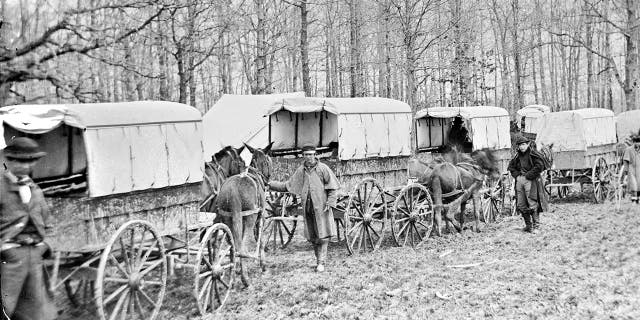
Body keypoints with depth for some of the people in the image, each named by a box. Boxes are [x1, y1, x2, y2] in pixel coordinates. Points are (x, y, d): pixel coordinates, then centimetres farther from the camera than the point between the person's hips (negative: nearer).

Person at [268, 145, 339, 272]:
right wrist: (270, 184, 11)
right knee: (312, 237, 9)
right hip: (308, 208, 4)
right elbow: (287, 186, 17)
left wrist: (330, 203, -12)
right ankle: (319, 260, 22)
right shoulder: (300, 171, 10)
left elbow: (333, 187, -2)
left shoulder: (323, 168, -2)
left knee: (323, 235, -5)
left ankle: (321, 262, -1)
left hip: (321, 207, -4)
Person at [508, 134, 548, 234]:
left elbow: (539, 166, -14)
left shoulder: (533, 154, -5)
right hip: (519, 180, 7)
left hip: (530, 181, -7)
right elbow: (511, 166, 25)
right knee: (521, 205, 7)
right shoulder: (517, 156, 14)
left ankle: (536, 226, -2)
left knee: (533, 204, -8)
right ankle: (528, 225, 19)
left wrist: (528, 175, -13)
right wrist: (516, 175, 8)